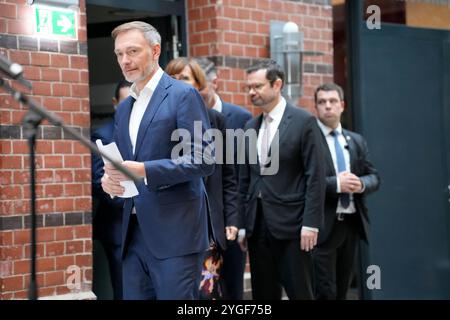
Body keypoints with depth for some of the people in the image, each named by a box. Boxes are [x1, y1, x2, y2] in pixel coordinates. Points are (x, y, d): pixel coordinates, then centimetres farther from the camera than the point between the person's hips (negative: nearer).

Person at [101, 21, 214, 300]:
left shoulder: (183, 95, -5)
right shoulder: (123, 108, 19)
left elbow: (204, 160, -13)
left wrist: (143, 171, -22)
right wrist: (110, 181, -1)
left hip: (175, 234, -7)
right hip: (134, 234, 7)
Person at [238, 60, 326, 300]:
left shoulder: (303, 121, -4)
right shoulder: (250, 127, 13)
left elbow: (315, 176, -8)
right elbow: (245, 179, 15)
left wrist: (311, 223, -14)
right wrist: (243, 223, 10)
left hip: (291, 225, -5)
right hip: (258, 226, 6)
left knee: (300, 292, -2)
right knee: (263, 295, 8)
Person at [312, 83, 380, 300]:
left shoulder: (356, 141, 15)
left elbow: (374, 177, 12)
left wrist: (361, 184, -10)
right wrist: (336, 184, -22)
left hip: (352, 223, 6)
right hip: (323, 225, -6)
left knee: (342, 291, 12)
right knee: (325, 292, -8)